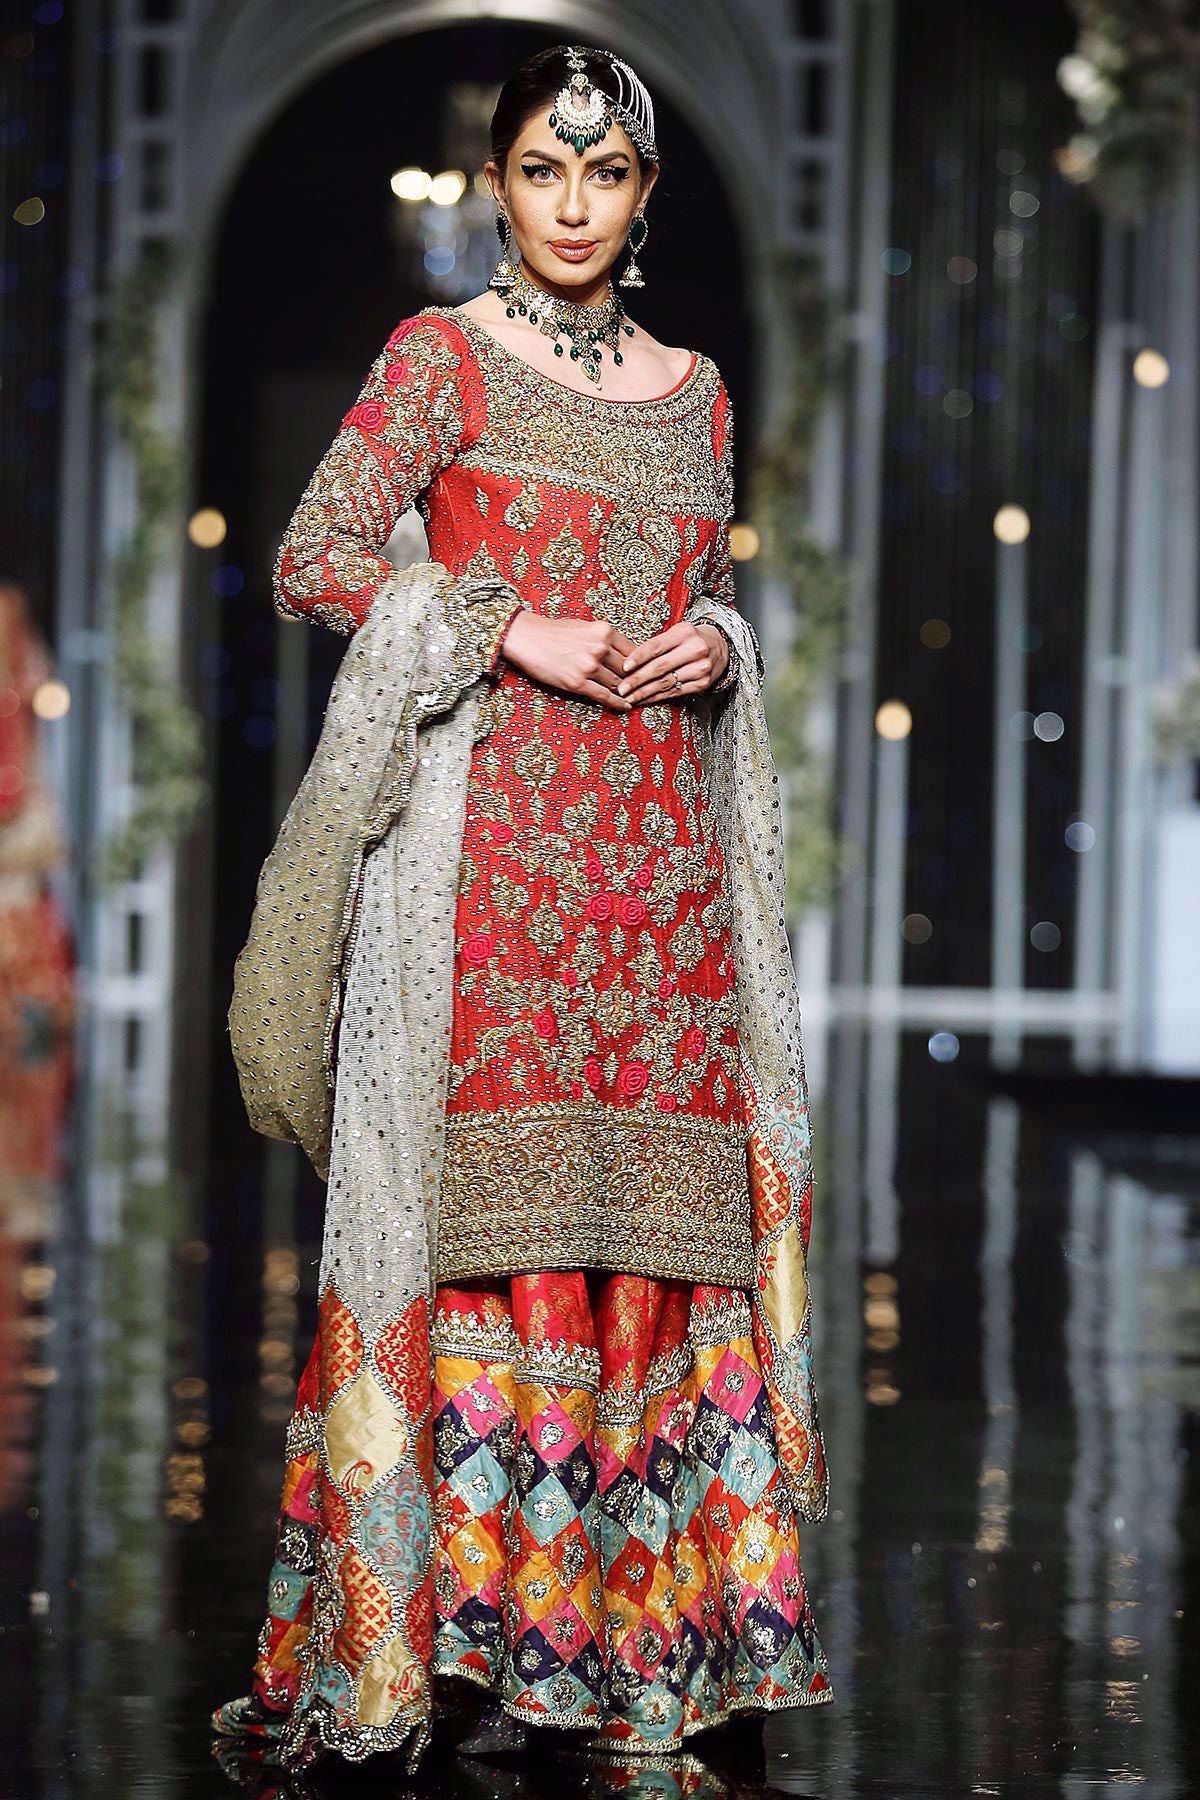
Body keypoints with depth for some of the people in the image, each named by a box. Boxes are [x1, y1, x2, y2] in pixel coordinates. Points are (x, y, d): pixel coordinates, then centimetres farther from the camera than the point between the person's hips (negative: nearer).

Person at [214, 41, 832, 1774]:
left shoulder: (692, 386, 17)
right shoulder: (442, 357, 2)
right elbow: (313, 560, -5)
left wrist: (716, 644, 1)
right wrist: (519, 634, -12)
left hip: (658, 838, 5)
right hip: (491, 829, -5)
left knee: (642, 1207, 1)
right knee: (490, 1192, -10)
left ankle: (631, 1607, 6)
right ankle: (470, 1618, -7)